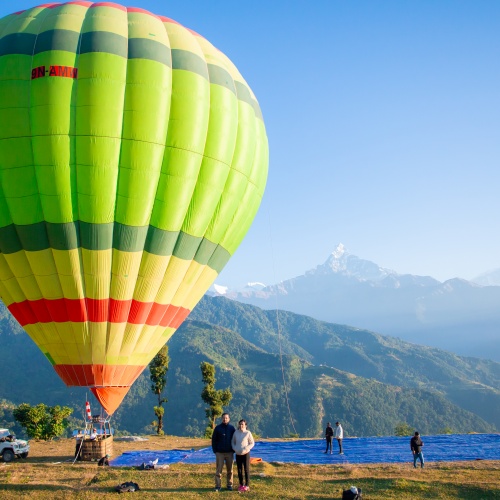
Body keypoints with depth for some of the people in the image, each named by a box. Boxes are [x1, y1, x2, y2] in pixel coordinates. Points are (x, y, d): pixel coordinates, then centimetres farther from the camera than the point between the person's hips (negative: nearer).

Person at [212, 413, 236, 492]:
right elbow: (214, 440, 3)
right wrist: (215, 450, -4)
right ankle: (217, 486, 2)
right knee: (218, 470, -1)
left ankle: (230, 485, 15)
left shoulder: (232, 428, 5)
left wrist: (233, 450, 1)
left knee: (230, 470, 6)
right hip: (219, 453, -1)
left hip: (229, 453, 1)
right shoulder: (217, 428, 1)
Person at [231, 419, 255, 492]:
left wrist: (245, 449, -15)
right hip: (238, 454, 4)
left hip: (246, 454, -4)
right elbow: (232, 442, 12)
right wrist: (235, 448, -5)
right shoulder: (236, 432, 2)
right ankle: (241, 485, 20)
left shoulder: (248, 433, -8)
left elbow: (252, 443, -4)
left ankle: (246, 485, 10)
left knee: (246, 470, 2)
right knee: (239, 470, 9)